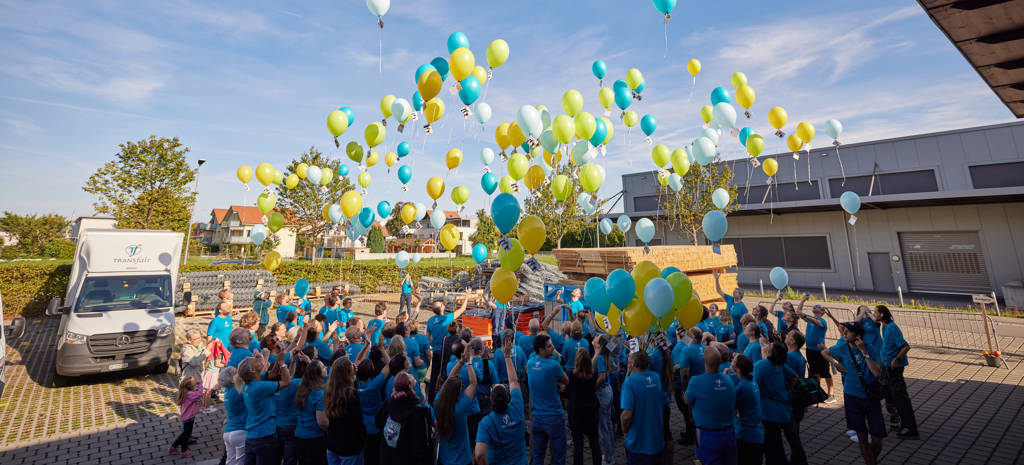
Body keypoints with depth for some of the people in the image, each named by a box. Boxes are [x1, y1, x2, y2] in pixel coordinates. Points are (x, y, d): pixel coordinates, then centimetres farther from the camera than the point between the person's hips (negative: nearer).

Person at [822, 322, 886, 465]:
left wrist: (864, 352, -27)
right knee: (862, 437, 7)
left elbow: (877, 373, -26)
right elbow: (824, 352, 13)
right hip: (852, 396, 1)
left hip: (871, 397, -1)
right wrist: (835, 363, -3)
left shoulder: (870, 348, -14)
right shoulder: (843, 347, -7)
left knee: (877, 439, 3)